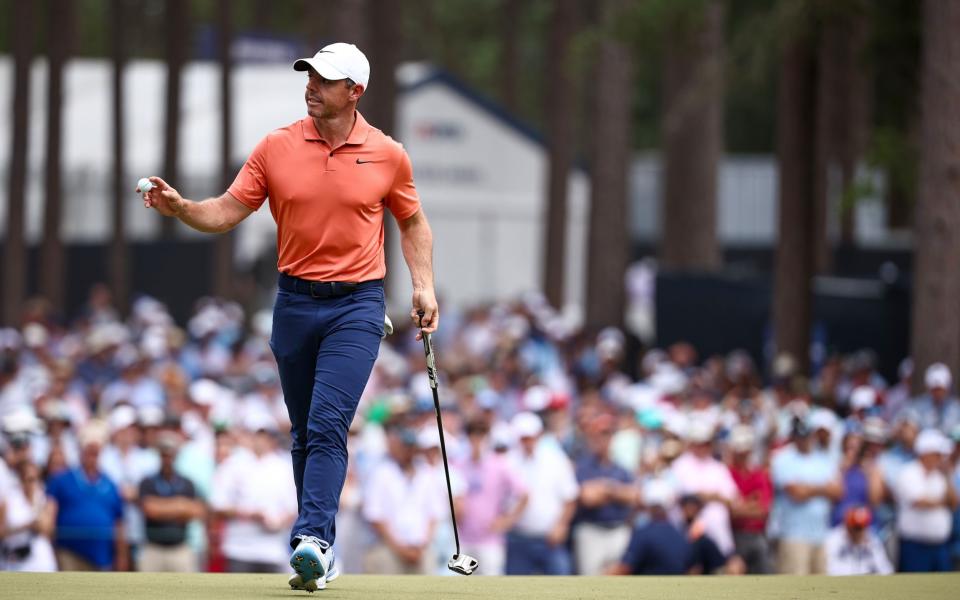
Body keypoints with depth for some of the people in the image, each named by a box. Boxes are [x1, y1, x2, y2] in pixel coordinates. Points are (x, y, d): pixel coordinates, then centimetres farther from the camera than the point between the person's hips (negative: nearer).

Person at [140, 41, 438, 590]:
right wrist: (180, 207, -18)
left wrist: (425, 285, 2)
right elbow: (228, 212, 1)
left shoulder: (388, 155, 0)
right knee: (305, 433, 9)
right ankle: (320, 551, 17)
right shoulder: (276, 148, 2)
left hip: (357, 303, -3)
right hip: (295, 301, 3)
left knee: (328, 423, -18)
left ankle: (313, 539, -28)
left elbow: (412, 221, 13)